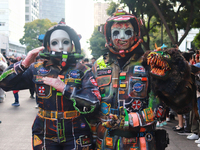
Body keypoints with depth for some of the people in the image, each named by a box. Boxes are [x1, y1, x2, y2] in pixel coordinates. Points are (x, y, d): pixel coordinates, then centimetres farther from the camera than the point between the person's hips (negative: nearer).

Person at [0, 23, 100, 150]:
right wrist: (24, 64, -12)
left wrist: (65, 88, -22)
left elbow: (93, 102, -17)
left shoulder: (82, 71, -4)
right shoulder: (37, 69, 1)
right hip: (45, 138, 2)